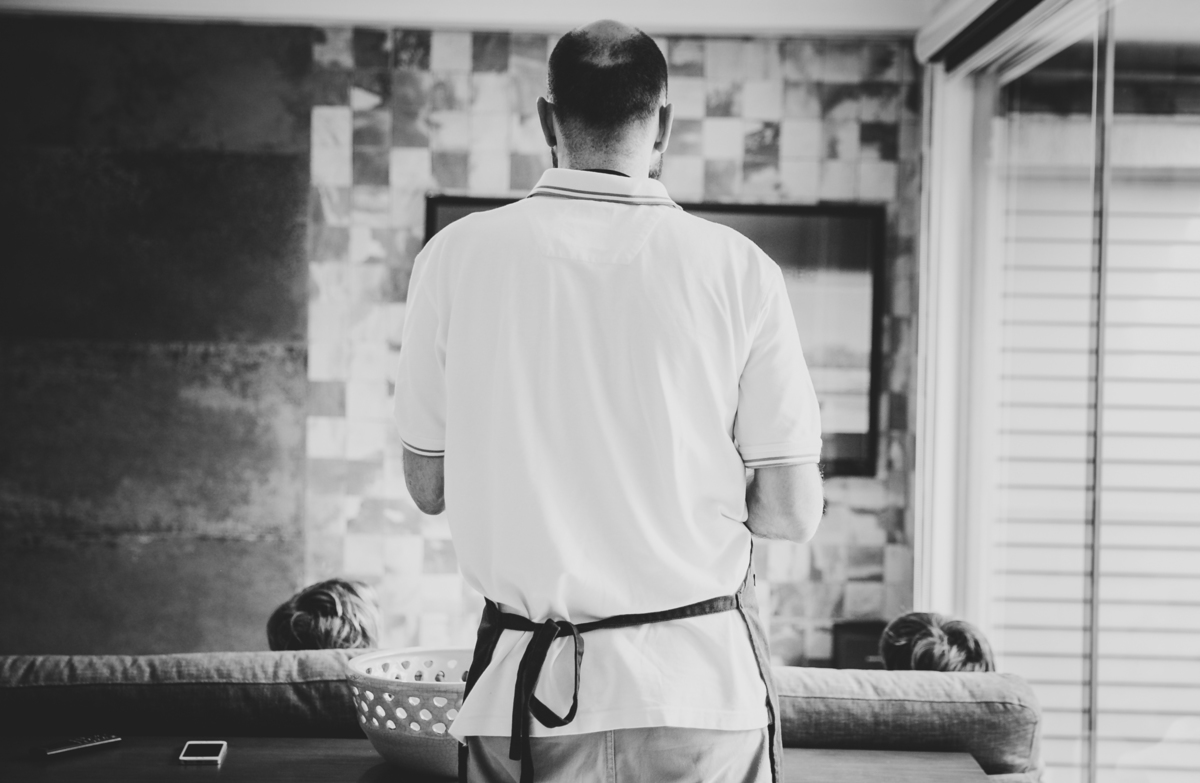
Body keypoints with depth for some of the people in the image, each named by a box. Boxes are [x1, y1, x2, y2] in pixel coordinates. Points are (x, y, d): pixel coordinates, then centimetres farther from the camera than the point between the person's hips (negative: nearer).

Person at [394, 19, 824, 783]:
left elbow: (429, 486, 4)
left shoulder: (458, 255, -4)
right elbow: (793, 512, -5)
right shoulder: (736, 267, -7)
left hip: (532, 687, 1)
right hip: (702, 686, 0)